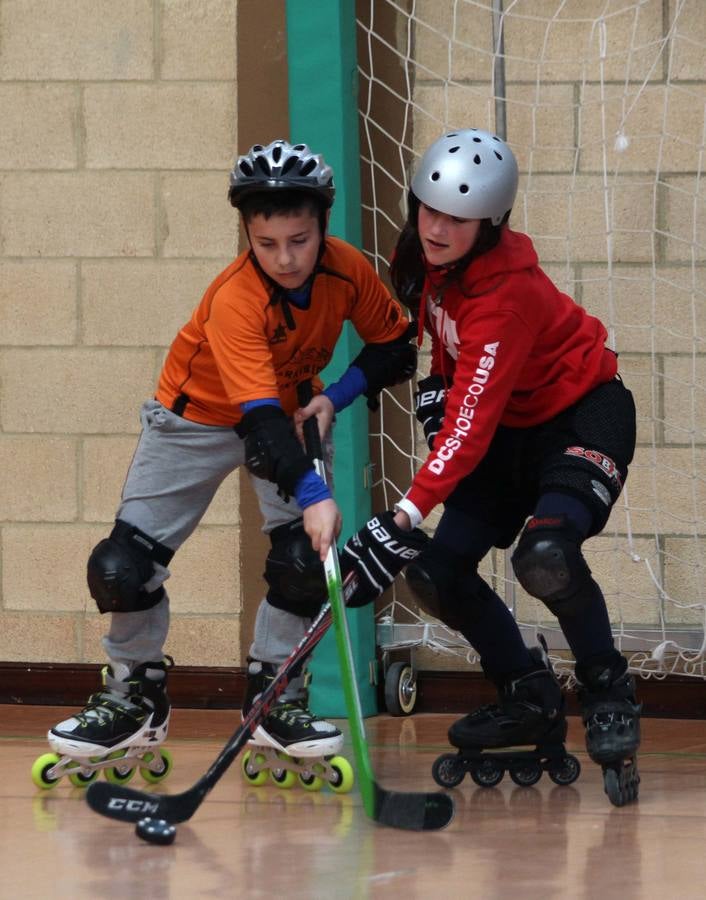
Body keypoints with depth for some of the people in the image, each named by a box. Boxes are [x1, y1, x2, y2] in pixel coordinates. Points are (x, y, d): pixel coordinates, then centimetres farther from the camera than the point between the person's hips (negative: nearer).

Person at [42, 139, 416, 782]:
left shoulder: (347, 270, -21)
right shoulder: (234, 298, -35)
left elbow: (395, 345, -3)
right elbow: (259, 417, -44)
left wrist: (337, 396, -19)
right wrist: (310, 494, -56)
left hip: (293, 414, 3)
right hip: (198, 416, -3)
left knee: (306, 555, -18)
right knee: (123, 566, -10)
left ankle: (276, 701, 1)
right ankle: (135, 698, 14)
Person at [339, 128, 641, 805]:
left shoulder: (506, 291, -34)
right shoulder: (422, 257, -10)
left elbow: (471, 426, -40)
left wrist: (403, 518, -46)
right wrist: (439, 381, 3)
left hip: (585, 418, -8)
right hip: (513, 425, 8)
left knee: (545, 556, -33)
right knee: (437, 574, -4)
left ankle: (608, 694, -9)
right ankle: (530, 699, 17)